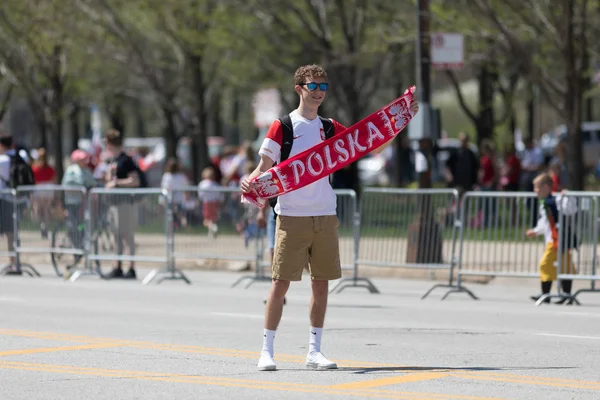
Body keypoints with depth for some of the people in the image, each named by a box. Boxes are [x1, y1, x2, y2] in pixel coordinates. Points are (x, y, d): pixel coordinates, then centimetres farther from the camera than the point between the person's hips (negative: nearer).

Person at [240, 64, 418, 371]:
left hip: (325, 216, 4)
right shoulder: (283, 126, -1)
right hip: (292, 216, -4)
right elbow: (264, 167, -3)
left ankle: (314, 351, 11)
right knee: (281, 283, -5)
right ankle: (266, 351, 1)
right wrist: (250, 182, -24)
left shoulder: (330, 128, 11)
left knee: (321, 283, 4)